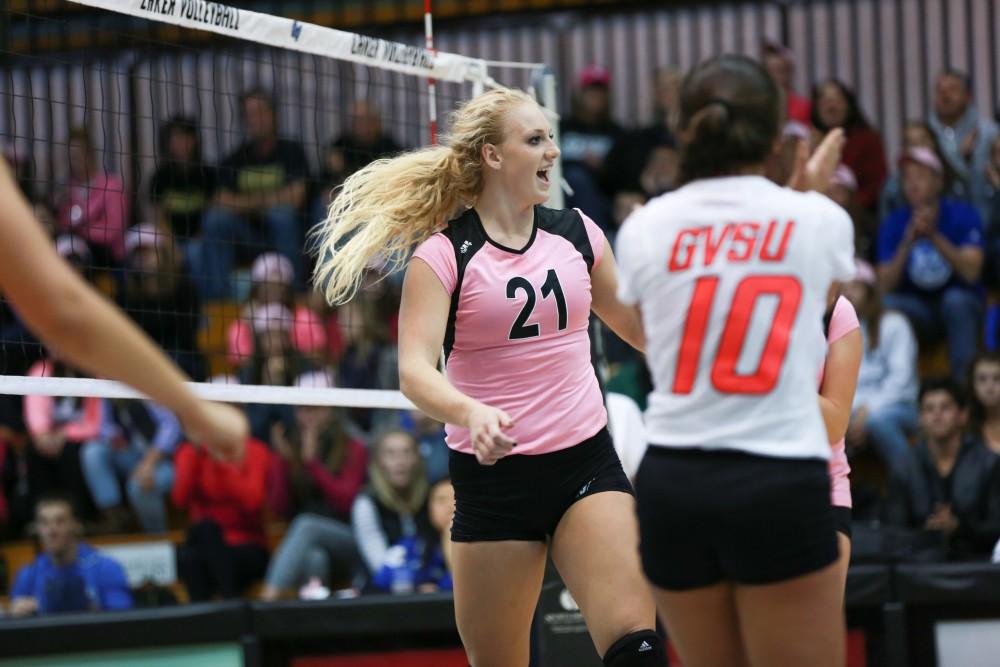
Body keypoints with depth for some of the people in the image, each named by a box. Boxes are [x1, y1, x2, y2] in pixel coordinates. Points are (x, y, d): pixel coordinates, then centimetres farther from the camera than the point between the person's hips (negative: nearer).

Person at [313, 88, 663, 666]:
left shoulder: (577, 234, 6)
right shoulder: (442, 255, -8)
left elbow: (638, 326, 22)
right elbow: (415, 369, -20)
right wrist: (471, 414, -39)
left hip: (586, 461, 3)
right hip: (494, 474, -3)